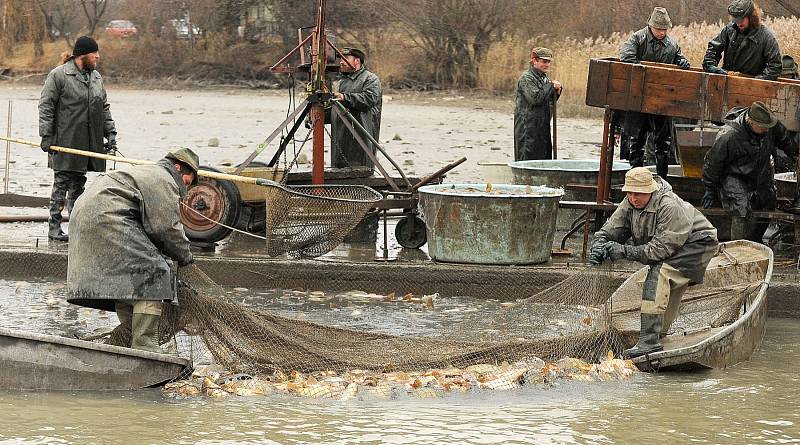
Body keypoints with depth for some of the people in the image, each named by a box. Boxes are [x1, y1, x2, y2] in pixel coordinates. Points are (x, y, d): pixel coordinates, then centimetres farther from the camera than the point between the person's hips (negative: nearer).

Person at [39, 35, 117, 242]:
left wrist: (110, 132, 11)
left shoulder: (96, 77, 15)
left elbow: (104, 108, 21)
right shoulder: (58, 75, -6)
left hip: (89, 144, 6)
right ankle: (54, 228, 0)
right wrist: (46, 135, -13)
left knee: (78, 185, 10)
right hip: (65, 143, -6)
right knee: (62, 183, -4)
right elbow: (45, 106, -7)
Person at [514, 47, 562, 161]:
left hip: (543, 125, 9)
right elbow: (535, 98, -23)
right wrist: (551, 86, -14)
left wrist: (557, 92, 2)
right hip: (528, 127, -9)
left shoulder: (544, 78, 16)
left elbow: (549, 101, 23)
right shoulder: (526, 78, -11)